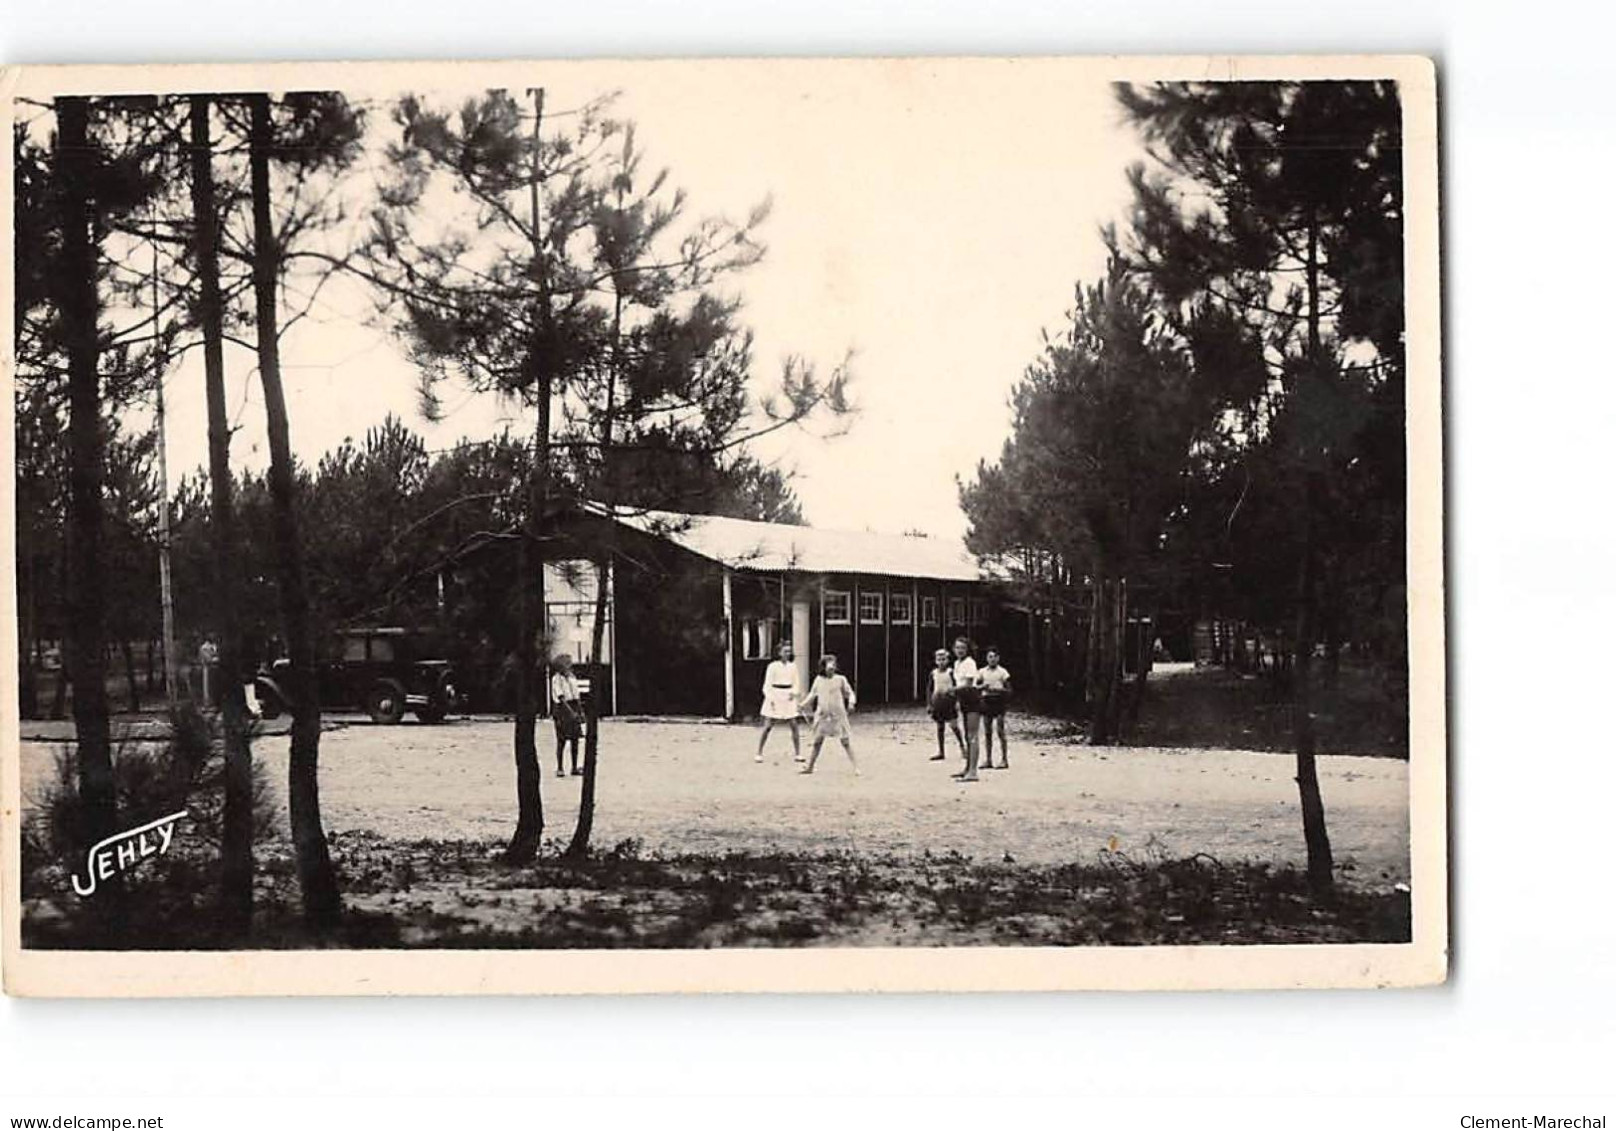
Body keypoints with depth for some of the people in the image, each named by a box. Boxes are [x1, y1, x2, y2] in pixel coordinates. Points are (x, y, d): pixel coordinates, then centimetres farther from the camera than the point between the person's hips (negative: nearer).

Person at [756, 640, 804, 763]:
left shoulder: (792, 666, 8)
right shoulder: (773, 666, -4)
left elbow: (796, 683, 12)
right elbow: (767, 684, -5)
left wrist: (794, 693, -9)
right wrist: (770, 698, -16)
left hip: (788, 697, 4)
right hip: (775, 697, -4)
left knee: (794, 725, -2)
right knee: (767, 726, -3)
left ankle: (797, 753, 5)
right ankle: (759, 753, 4)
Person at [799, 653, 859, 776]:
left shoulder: (840, 679, -4)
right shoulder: (818, 680, 5)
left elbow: (849, 693, 0)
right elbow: (812, 695, 17)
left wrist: (851, 702, -19)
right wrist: (804, 705, 7)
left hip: (838, 715, -3)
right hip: (823, 715, 3)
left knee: (846, 742, -3)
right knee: (817, 742, 10)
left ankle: (855, 767, 1)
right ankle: (809, 767, 19)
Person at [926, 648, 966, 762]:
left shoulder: (951, 672, -4)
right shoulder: (933, 673, 8)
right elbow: (930, 689, 13)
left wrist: (957, 702, -10)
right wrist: (929, 704, 8)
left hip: (949, 699, -4)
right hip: (937, 700, 4)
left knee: (953, 725, -8)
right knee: (940, 727, 7)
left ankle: (962, 746, 11)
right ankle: (941, 752, 13)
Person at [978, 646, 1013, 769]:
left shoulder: (1002, 672, 1)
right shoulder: (982, 671, 10)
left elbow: (1008, 689, -1)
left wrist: (996, 689, -17)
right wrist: (982, 687, -14)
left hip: (998, 701, -4)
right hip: (986, 701, 4)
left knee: (1000, 732, -8)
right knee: (987, 732, 4)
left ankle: (1004, 760, -7)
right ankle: (989, 760, 8)